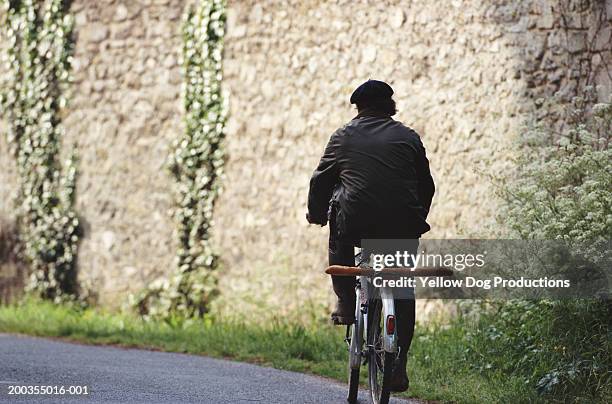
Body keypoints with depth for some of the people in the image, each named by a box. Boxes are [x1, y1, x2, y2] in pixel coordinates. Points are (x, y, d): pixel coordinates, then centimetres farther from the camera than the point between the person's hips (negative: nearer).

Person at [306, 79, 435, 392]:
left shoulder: (344, 136, 10)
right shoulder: (408, 138, 14)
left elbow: (321, 181, 12)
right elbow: (426, 186, 19)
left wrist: (316, 214, 29)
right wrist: (418, 220, 34)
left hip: (355, 222, -1)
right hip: (401, 226, 1)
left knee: (339, 241, 35)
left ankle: (346, 304, 22)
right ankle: (398, 365, 10)